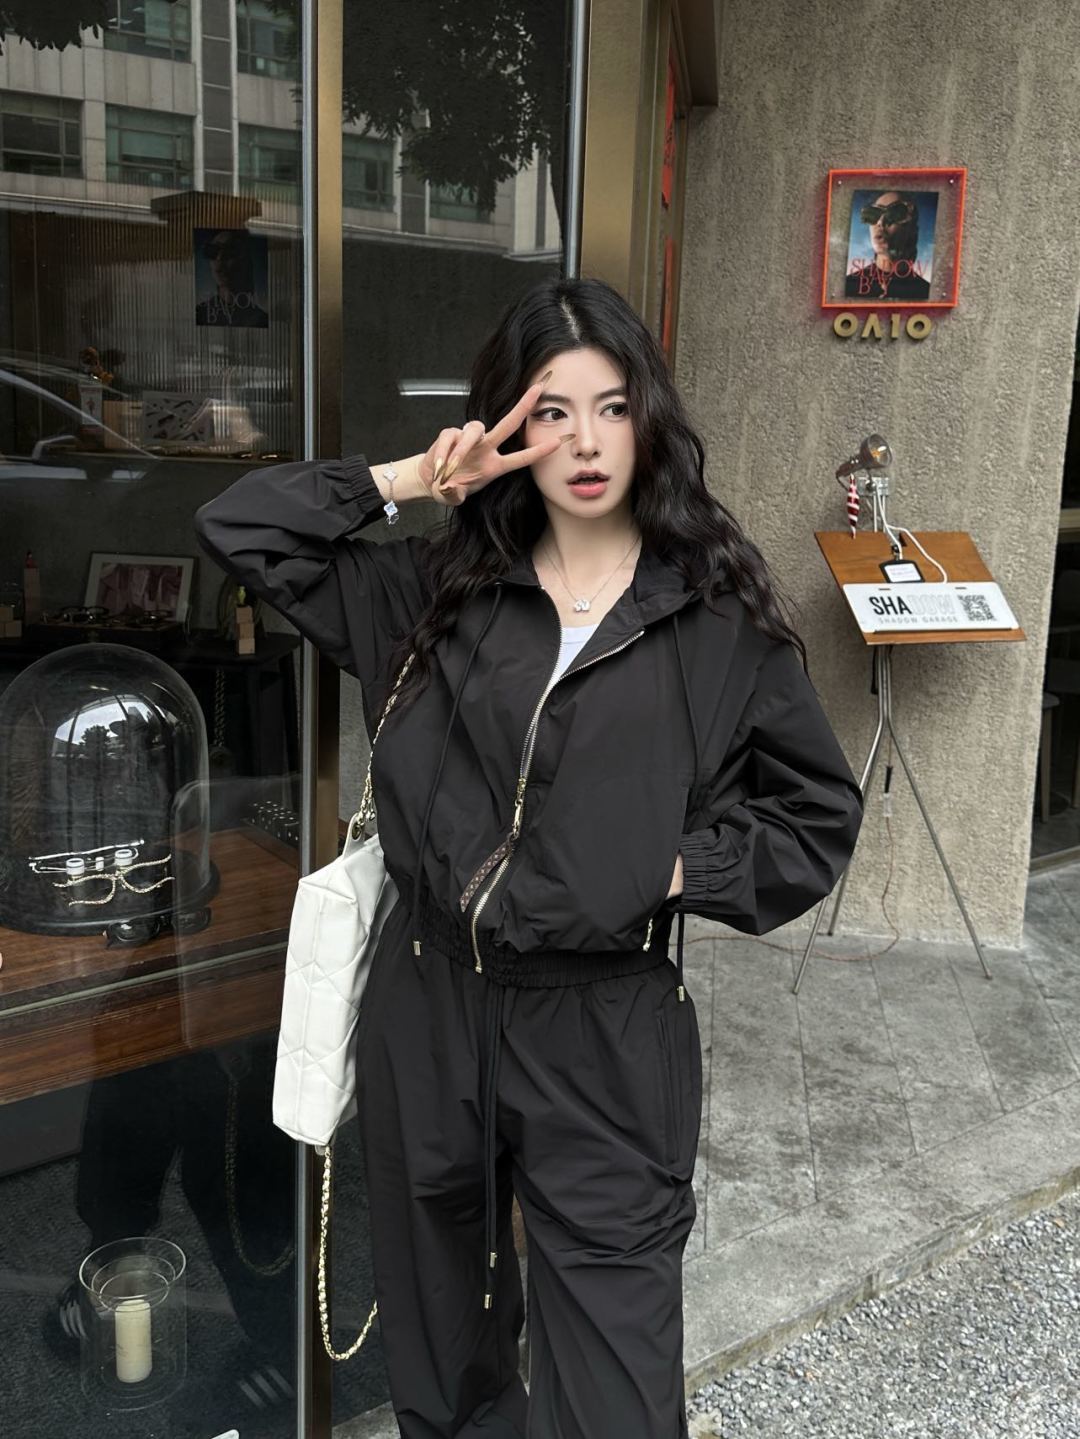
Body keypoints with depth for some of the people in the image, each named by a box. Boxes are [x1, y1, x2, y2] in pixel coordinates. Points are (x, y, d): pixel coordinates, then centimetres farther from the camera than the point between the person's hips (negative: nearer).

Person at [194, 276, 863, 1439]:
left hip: (608, 1034, -2)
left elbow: (819, 814, 5)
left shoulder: (720, 616, -3)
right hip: (430, 1007, 3)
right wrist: (409, 480, -5)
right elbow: (239, 529, 4)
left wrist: (681, 870, -8)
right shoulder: (435, 591, 4)